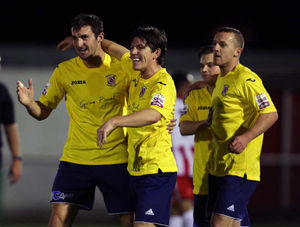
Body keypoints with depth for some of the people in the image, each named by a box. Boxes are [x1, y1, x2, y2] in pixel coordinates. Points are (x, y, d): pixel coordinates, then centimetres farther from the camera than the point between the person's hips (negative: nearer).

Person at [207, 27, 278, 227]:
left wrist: (246, 137, -29)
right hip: (218, 166, 10)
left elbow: (271, 114, -18)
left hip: (240, 168, -10)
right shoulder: (221, 79, 17)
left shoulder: (247, 79, -12)